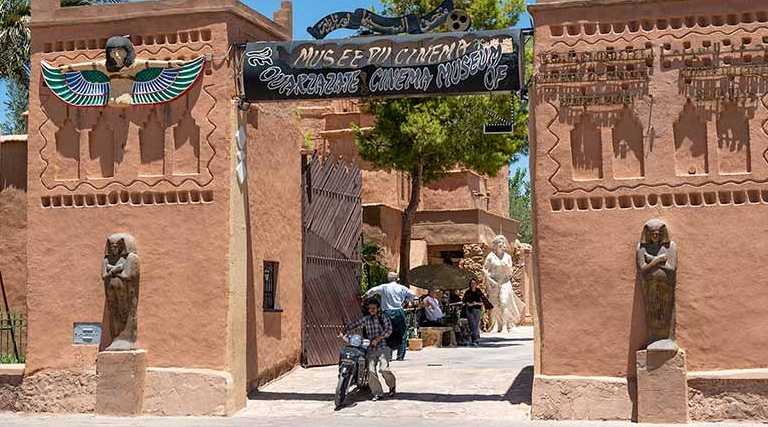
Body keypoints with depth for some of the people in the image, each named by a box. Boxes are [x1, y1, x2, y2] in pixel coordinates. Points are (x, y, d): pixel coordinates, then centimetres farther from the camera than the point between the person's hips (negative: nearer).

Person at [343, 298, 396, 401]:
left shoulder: (383, 317, 2)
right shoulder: (366, 319, 14)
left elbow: (389, 329, -10)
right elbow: (353, 324, 19)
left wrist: (378, 339, -17)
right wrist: (345, 332, 4)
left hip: (382, 347, -4)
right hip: (371, 349, 4)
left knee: (384, 369, -18)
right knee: (371, 371, -11)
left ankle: (392, 386, 10)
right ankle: (377, 393, -4)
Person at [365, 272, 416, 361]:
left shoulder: (384, 287, 1)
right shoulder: (401, 288, 2)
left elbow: (372, 290, -11)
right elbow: (413, 294, -2)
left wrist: (366, 296, 3)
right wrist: (406, 300, 11)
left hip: (387, 313, 1)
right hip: (399, 313, -1)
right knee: (402, 335, 7)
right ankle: (400, 355, 2)